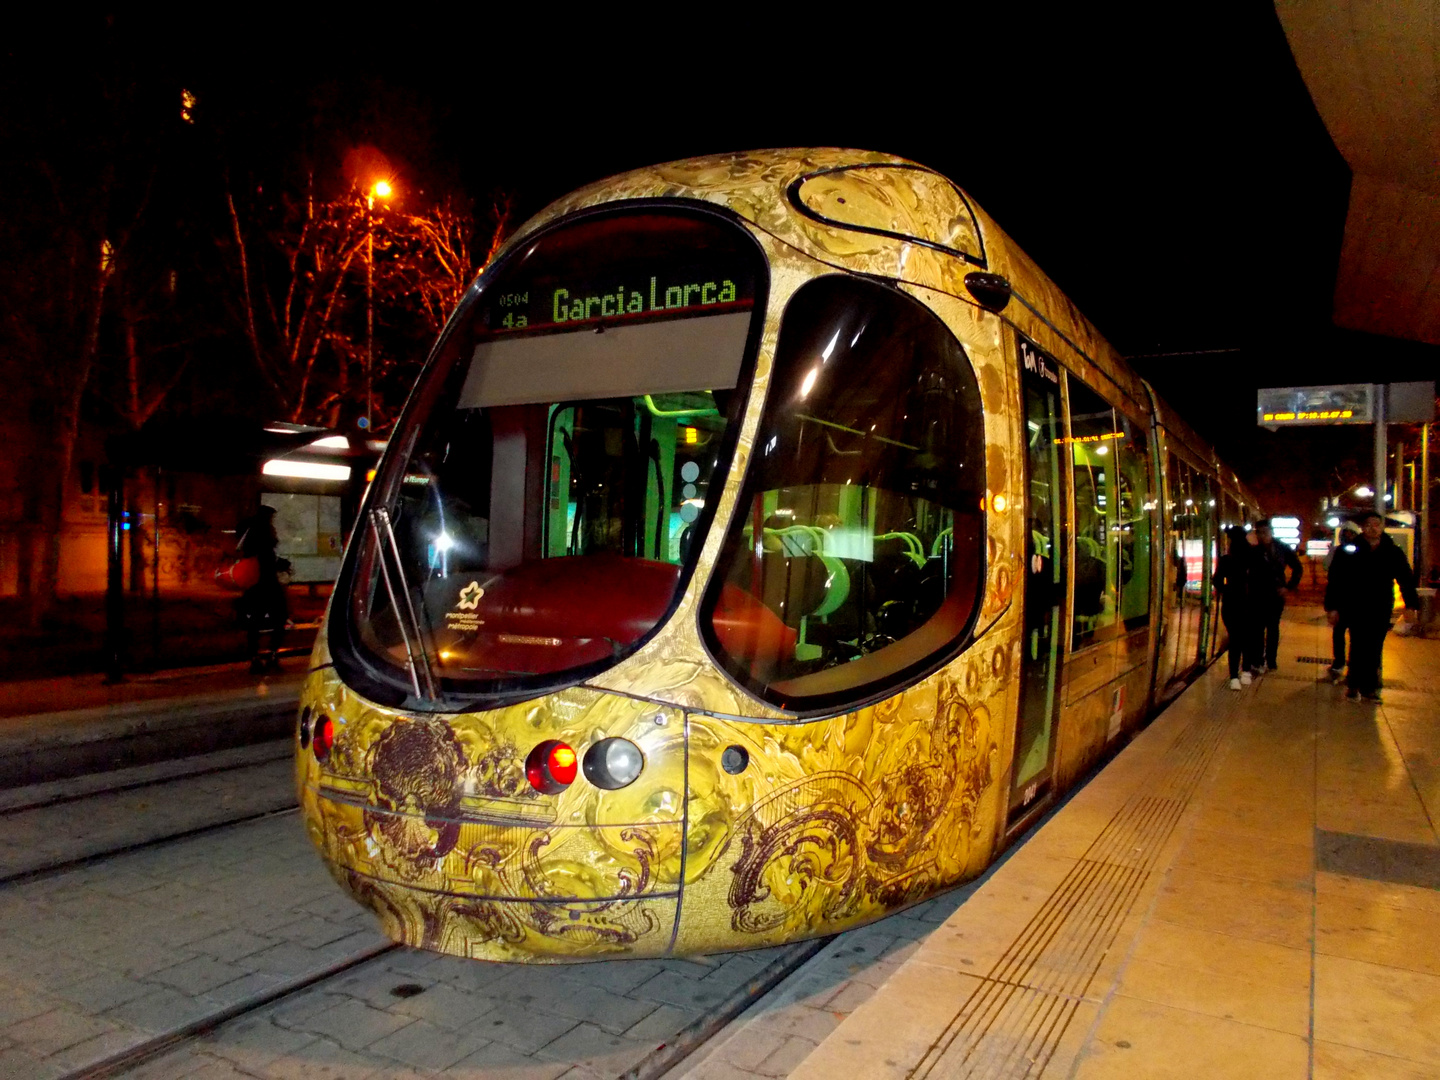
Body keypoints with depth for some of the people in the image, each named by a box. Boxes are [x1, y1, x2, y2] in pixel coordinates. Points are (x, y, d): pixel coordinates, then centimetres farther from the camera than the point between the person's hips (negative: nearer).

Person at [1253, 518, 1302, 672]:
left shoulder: (1283, 548, -2)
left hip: (1276, 595, 2)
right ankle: (1257, 661, 4)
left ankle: (1271, 661, 19)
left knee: (1273, 628, 11)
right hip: (1257, 596, -2)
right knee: (1258, 629, -2)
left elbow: (1297, 568, 7)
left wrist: (1289, 587, 0)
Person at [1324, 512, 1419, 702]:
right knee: (1359, 648, -1)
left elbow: (1406, 580, 7)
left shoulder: (1393, 553, 4)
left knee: (1374, 650, 6)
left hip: (1381, 610, 2)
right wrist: (1332, 607, -8)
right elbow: (1335, 581, -5)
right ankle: (1354, 685, 11)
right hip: (1356, 609, -2)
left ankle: (1369, 687, 15)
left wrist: (1412, 604, -3)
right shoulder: (1350, 551, -4)